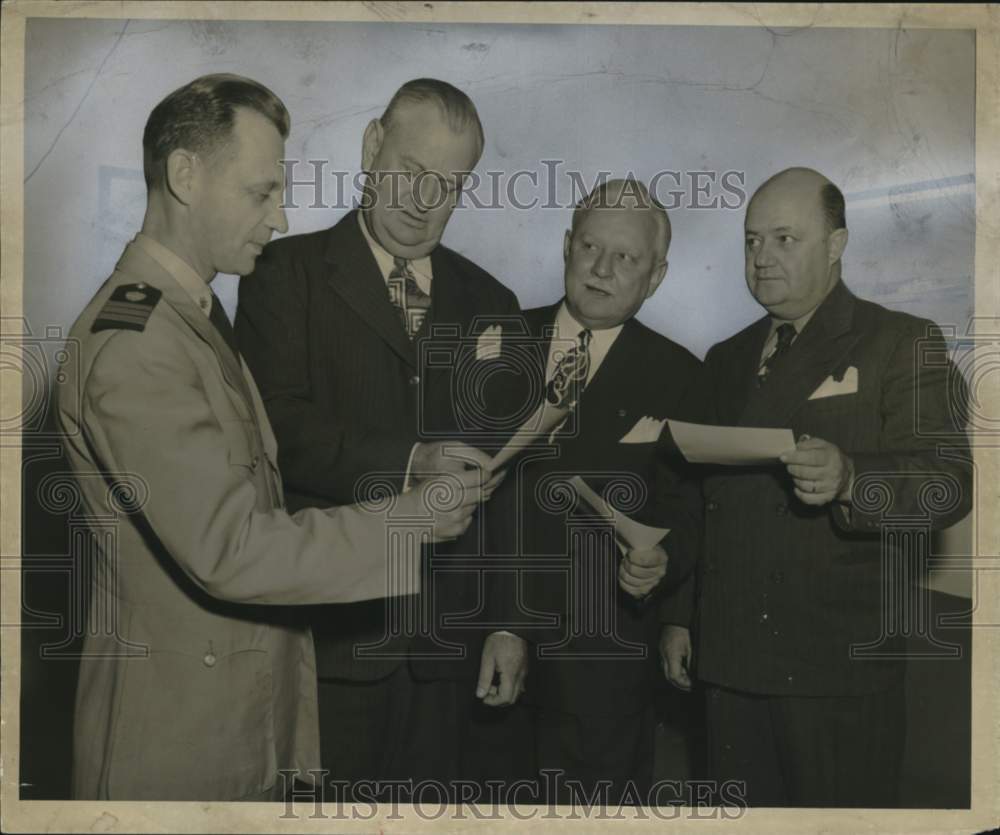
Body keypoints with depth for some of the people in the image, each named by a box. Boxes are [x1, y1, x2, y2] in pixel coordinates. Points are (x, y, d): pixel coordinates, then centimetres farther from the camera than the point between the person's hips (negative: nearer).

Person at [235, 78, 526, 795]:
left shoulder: (489, 304, 14)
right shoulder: (289, 273, 3)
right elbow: (277, 424, -12)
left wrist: (510, 624, 8)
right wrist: (407, 462, -23)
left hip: (445, 647, 4)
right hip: (325, 634, -3)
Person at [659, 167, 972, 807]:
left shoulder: (903, 344, 0)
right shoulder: (727, 361, 17)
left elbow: (949, 482, -11)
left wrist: (848, 481, -29)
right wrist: (679, 615, 14)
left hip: (840, 664, -4)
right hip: (730, 660, 5)